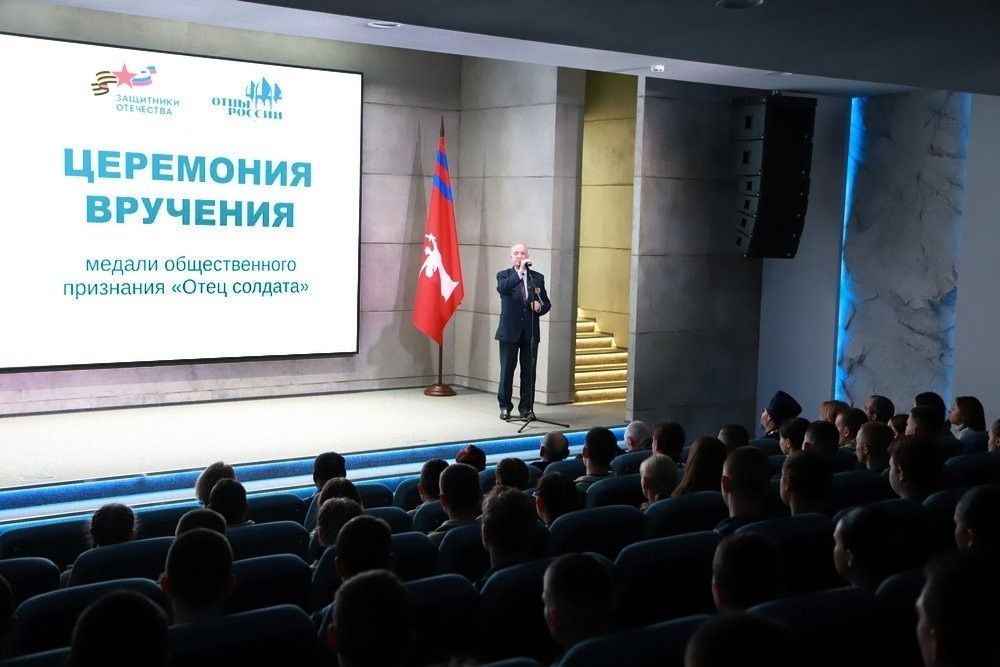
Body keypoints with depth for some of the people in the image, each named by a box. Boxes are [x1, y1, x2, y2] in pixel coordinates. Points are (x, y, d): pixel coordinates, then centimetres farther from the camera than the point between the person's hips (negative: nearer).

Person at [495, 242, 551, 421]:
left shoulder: (537, 277, 10)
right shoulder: (504, 275, 3)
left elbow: (546, 303, 12)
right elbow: (502, 288, -21)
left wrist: (540, 306, -10)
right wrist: (519, 272, -26)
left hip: (530, 332, 2)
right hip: (510, 331, -2)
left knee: (529, 372, 4)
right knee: (507, 371, 3)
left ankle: (526, 408, 12)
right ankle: (505, 407, 14)